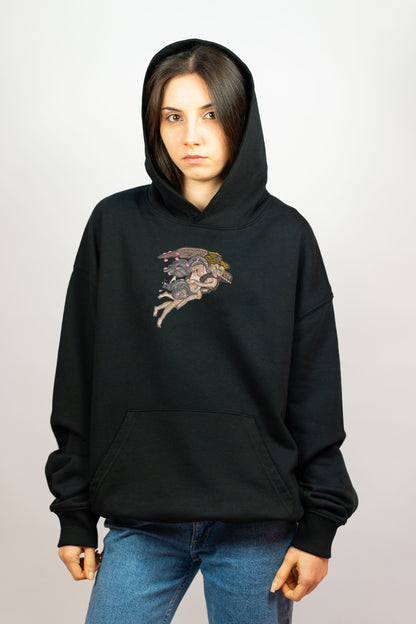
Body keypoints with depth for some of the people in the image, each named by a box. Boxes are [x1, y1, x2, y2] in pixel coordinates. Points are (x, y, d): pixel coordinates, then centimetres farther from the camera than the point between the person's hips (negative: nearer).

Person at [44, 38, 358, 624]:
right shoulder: (116, 225, 2)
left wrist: (318, 527, 0)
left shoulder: (285, 235, 0)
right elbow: (80, 376, 4)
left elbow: (315, 390, 2)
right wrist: (74, 514, 4)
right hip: (141, 521, 1)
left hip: (258, 523, 0)